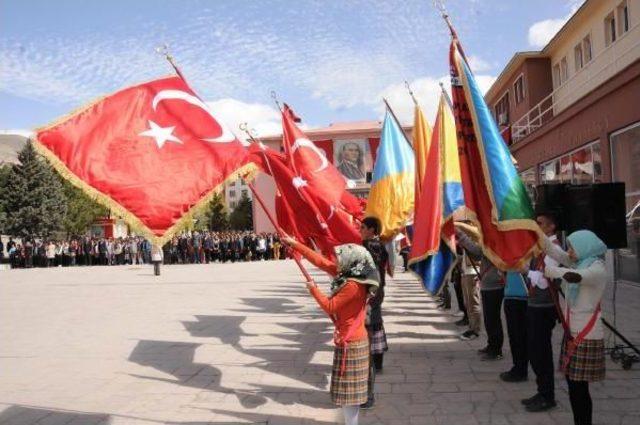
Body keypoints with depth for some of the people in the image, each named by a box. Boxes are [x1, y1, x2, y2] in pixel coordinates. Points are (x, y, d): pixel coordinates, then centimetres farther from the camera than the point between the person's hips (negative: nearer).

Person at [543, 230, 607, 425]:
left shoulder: (597, 269, -15)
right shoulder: (577, 263, 9)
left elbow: (573, 276, -34)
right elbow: (552, 249, 3)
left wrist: (547, 270, -20)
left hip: (587, 337, -8)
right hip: (572, 333, 8)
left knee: (579, 388, -1)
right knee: (573, 385, 13)